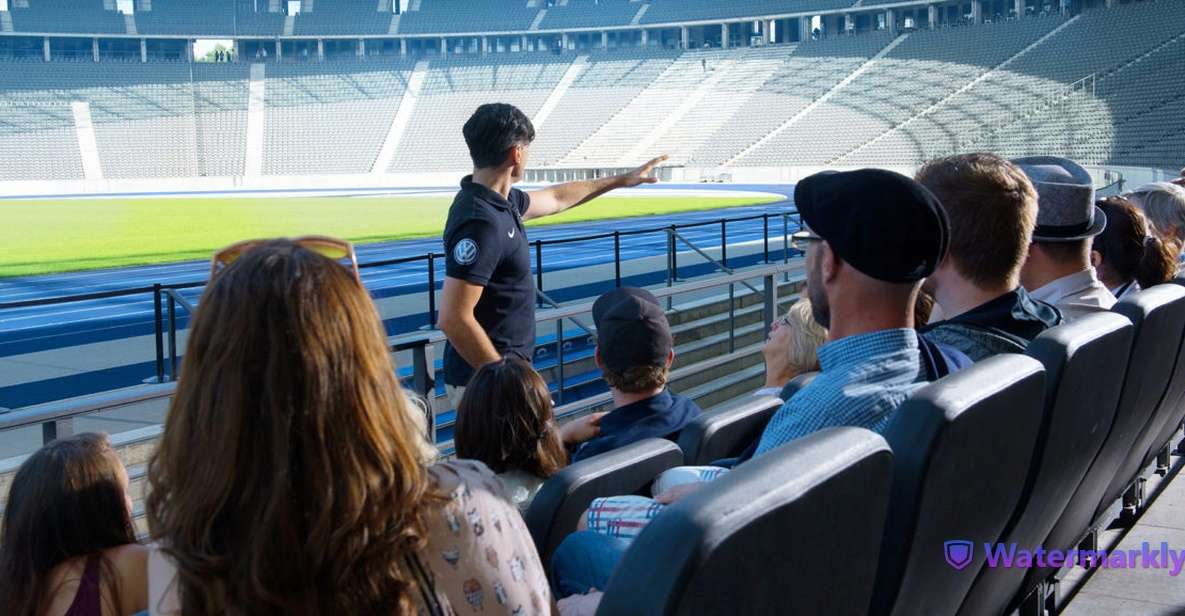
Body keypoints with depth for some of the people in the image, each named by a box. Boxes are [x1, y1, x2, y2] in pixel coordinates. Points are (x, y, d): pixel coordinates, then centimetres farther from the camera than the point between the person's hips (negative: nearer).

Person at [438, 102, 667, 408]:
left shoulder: (501, 200, 7)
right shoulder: (482, 222, -24)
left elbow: (556, 199, 28)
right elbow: (453, 319, -27)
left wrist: (622, 180, 36)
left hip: (506, 369, 10)